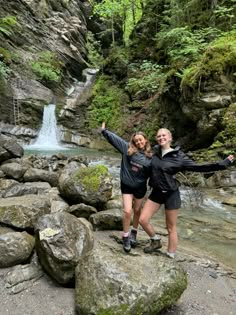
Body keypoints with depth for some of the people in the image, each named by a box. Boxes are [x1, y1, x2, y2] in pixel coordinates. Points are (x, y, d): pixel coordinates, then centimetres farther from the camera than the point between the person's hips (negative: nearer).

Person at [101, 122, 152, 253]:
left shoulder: (150, 157, -6)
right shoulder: (127, 148, -8)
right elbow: (115, 138, -4)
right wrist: (104, 131, -2)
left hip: (140, 187, 2)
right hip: (126, 185, -1)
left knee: (137, 211, 15)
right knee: (127, 211, -6)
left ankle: (133, 234, 38)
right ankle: (126, 237, 14)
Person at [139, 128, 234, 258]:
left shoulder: (179, 157, -10)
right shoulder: (155, 151, 0)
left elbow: (198, 167, -8)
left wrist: (223, 163, -9)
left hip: (171, 194, -4)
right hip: (156, 192, 4)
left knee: (171, 228, 7)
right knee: (143, 219, 1)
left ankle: (170, 255, 25)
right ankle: (156, 241, 27)